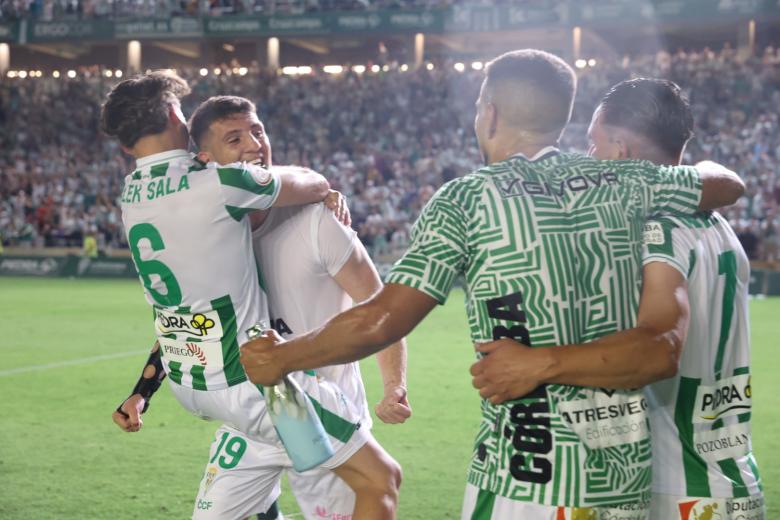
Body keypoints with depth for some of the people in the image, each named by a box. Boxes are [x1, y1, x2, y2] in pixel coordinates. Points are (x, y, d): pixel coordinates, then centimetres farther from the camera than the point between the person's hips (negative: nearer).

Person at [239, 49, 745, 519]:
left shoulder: (468, 199, -6)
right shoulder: (622, 182, 6)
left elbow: (380, 323, -10)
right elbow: (727, 183, 24)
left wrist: (280, 358, 5)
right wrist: (685, 171, 45)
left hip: (529, 478, -5)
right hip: (630, 473, 5)